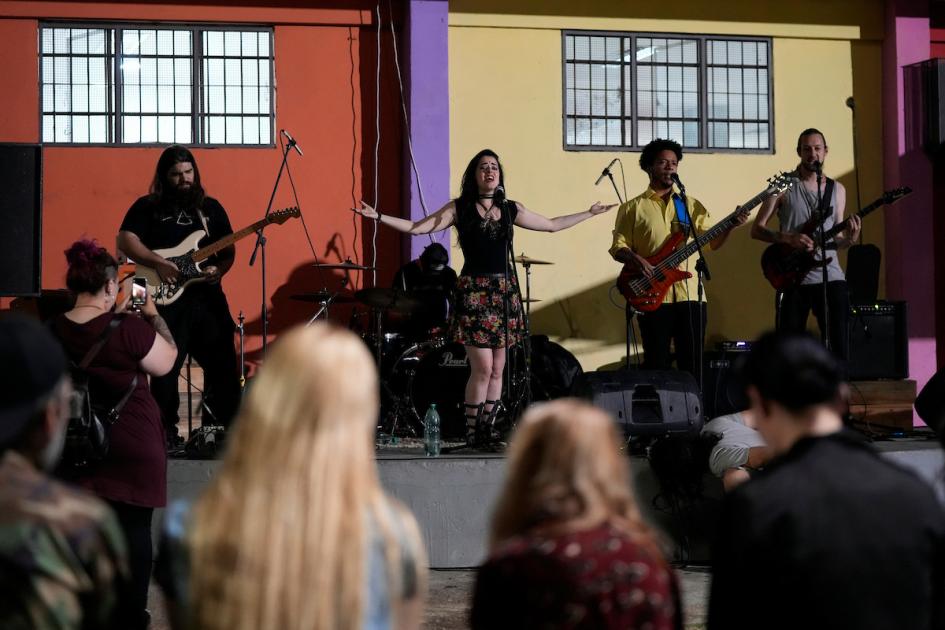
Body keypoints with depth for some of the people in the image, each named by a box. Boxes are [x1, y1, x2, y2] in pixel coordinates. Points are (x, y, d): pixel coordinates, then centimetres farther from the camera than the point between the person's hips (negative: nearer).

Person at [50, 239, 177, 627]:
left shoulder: (54, 330, -3)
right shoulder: (128, 328, -20)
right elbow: (166, 361, -9)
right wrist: (153, 315, 0)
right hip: (133, 443, -5)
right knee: (134, 528, 6)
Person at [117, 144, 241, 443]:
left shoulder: (210, 207, 15)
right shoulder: (147, 207, 5)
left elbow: (228, 248, 14)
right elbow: (125, 240, -6)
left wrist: (219, 270, -7)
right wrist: (157, 262, -18)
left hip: (208, 295, 4)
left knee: (223, 363, 4)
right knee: (166, 368, -3)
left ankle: (221, 427, 15)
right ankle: (166, 432, 4)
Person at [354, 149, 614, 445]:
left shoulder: (512, 209, 12)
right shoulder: (459, 208, 2)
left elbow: (552, 225, 23)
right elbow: (417, 227, -3)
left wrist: (590, 212, 24)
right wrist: (378, 217, -13)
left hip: (504, 291, 4)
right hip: (474, 290, -4)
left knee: (497, 369, 5)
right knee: (483, 367, -11)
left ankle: (489, 431, 12)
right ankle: (471, 433, -2)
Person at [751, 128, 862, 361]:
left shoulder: (837, 189, 13)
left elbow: (836, 241, 16)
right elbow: (757, 229, 0)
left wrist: (850, 239, -7)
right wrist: (789, 238, -15)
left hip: (831, 276, 2)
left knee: (840, 344, -4)